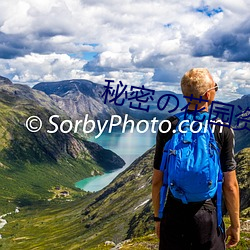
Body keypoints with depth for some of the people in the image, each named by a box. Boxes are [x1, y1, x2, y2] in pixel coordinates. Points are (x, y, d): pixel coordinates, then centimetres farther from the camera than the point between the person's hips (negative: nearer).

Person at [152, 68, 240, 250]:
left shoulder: (167, 127, -5)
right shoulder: (223, 131, -10)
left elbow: (157, 180, 0)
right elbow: (230, 185, -7)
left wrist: (158, 217, 12)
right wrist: (235, 225, 5)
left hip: (173, 216, 2)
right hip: (208, 217, -2)